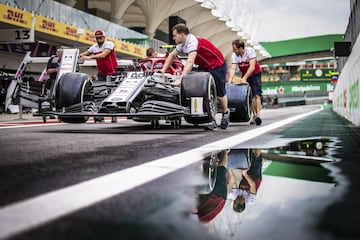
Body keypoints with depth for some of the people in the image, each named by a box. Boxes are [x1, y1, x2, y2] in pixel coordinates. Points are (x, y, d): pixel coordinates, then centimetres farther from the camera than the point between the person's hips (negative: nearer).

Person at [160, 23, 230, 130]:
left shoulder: (193, 42, -30)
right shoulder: (183, 43, -2)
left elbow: (190, 62, -41)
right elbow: (172, 55, 10)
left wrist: (180, 79, -48)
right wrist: (163, 70, 2)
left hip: (217, 66, -8)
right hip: (204, 67, 8)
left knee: (220, 93, 3)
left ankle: (225, 112, 30)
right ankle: (212, 121, 0)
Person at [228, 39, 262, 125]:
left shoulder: (250, 51, -26)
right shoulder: (234, 55, -14)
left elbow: (252, 67, -33)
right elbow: (233, 69, -21)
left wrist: (244, 78, -41)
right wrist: (230, 80, -37)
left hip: (255, 74, -4)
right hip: (244, 75, 5)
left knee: (256, 94, -17)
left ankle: (258, 115, -27)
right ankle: (254, 115, 8)